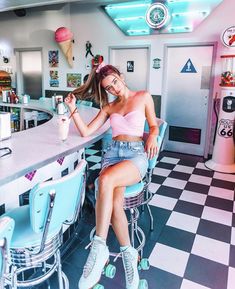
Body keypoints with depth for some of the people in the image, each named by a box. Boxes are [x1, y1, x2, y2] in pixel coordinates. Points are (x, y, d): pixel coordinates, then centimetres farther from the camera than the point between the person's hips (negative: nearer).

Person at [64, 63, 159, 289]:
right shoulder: (109, 107, 16)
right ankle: (129, 253, -9)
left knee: (106, 180, -35)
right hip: (113, 153, 3)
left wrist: (152, 136, -8)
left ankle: (99, 246, -24)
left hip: (137, 154, -3)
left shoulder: (143, 97, 9)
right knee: (114, 201, -27)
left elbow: (154, 126, 14)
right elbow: (86, 132, 12)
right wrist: (73, 109, 2)